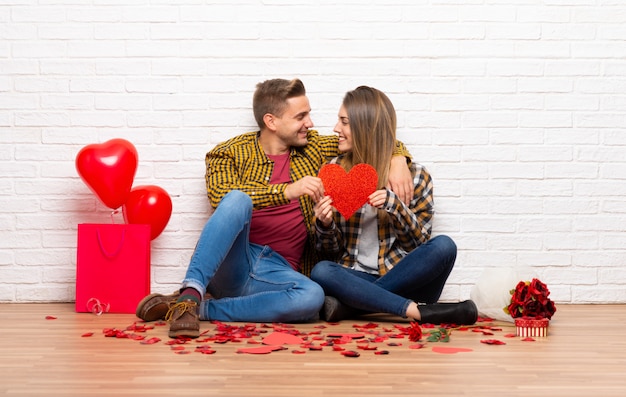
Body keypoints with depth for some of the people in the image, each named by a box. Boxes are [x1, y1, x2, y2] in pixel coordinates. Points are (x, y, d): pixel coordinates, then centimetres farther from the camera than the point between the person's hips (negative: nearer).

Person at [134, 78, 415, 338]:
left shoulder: (313, 148, 14)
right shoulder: (229, 154, 3)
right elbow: (221, 197, -19)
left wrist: (398, 160, -3)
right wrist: (287, 191, -29)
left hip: (277, 271, 3)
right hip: (231, 264, -3)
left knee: (313, 296, -34)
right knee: (238, 200, -32)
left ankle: (201, 308, -23)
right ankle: (190, 292, -37)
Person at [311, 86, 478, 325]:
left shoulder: (414, 175, 1)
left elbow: (420, 242, -1)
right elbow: (332, 250, 6)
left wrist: (394, 206, -18)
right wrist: (325, 225, -17)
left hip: (404, 278, 0)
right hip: (355, 278, 0)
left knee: (443, 246, -28)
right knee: (321, 272, -31)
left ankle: (350, 304, -26)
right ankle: (419, 312, -29)